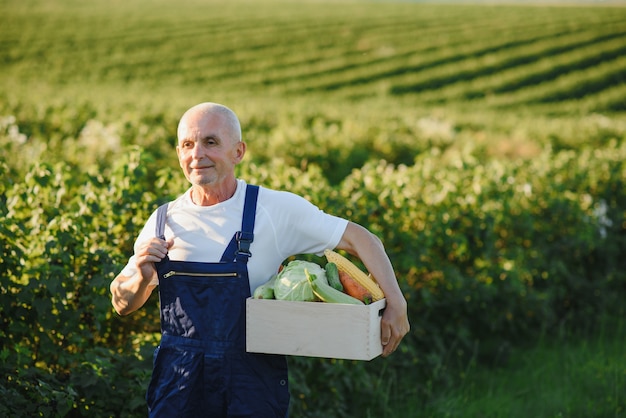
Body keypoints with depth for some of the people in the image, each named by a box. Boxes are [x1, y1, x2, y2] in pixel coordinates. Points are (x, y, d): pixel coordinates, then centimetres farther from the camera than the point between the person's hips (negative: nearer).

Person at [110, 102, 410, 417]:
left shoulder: (276, 209, -6)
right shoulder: (164, 222, 2)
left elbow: (360, 240, -3)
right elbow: (122, 305, 11)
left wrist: (395, 304, -15)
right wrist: (142, 277, -12)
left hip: (253, 384, -2)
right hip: (178, 383, 2)